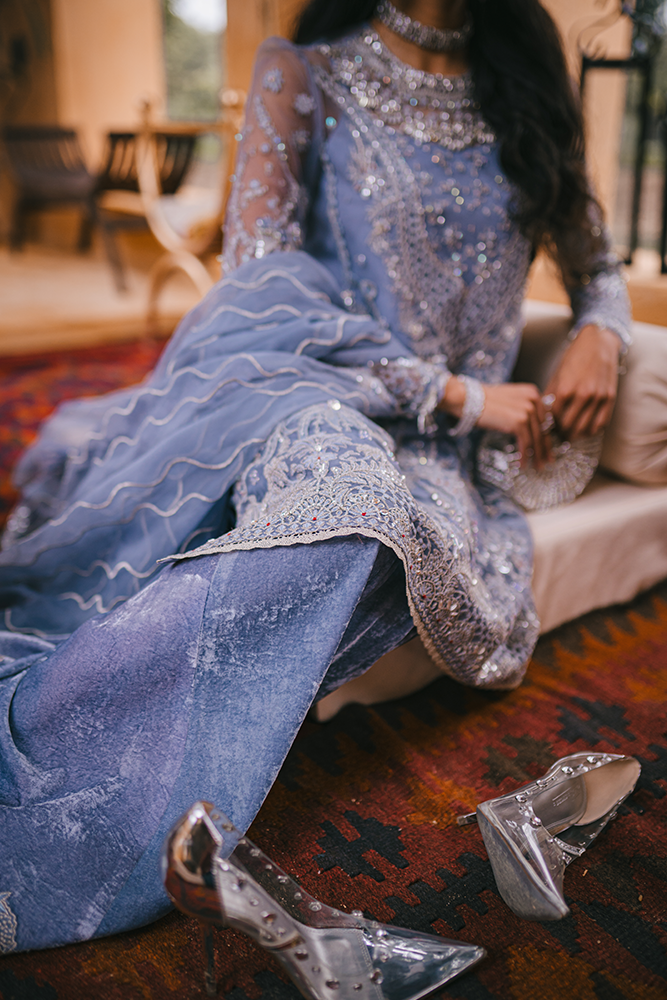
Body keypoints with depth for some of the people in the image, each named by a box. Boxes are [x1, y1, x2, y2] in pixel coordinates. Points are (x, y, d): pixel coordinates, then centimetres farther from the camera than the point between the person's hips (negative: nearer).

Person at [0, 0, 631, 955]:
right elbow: (260, 283, -5)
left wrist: (600, 331, 4)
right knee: (344, 473, -40)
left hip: (431, 448, 3)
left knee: (366, 518, -35)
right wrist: (459, 395, -9)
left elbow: (595, 259, 30)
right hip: (306, 396, -2)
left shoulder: (523, 92, 20)